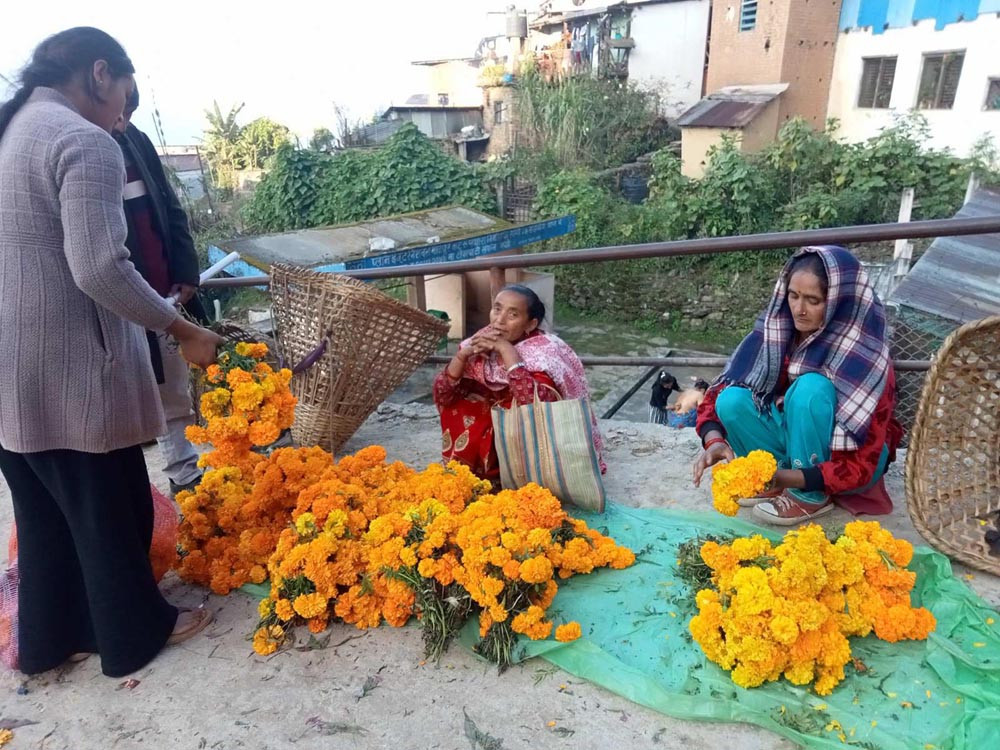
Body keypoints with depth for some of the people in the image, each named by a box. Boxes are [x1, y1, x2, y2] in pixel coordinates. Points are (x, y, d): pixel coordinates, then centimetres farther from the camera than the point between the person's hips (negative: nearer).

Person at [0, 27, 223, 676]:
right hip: (69, 369, -8)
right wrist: (183, 331, -16)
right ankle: (135, 633, 27)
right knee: (109, 507, 9)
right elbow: (100, 268, -24)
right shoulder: (85, 142, -15)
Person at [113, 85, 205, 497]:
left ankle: (185, 476, 31)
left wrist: (186, 273, 3)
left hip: (166, 294, 7)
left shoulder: (135, 141, 6)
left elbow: (170, 209, 12)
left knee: (176, 395, 16)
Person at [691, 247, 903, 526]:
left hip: (847, 460, -4)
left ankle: (812, 496, -15)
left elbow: (860, 464, -28)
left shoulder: (865, 357, -26)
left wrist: (790, 477, -39)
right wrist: (714, 440, -32)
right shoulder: (777, 329, -14)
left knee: (811, 388, -32)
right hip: (795, 436, 4)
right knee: (732, 401, -23)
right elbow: (722, 391, -12)